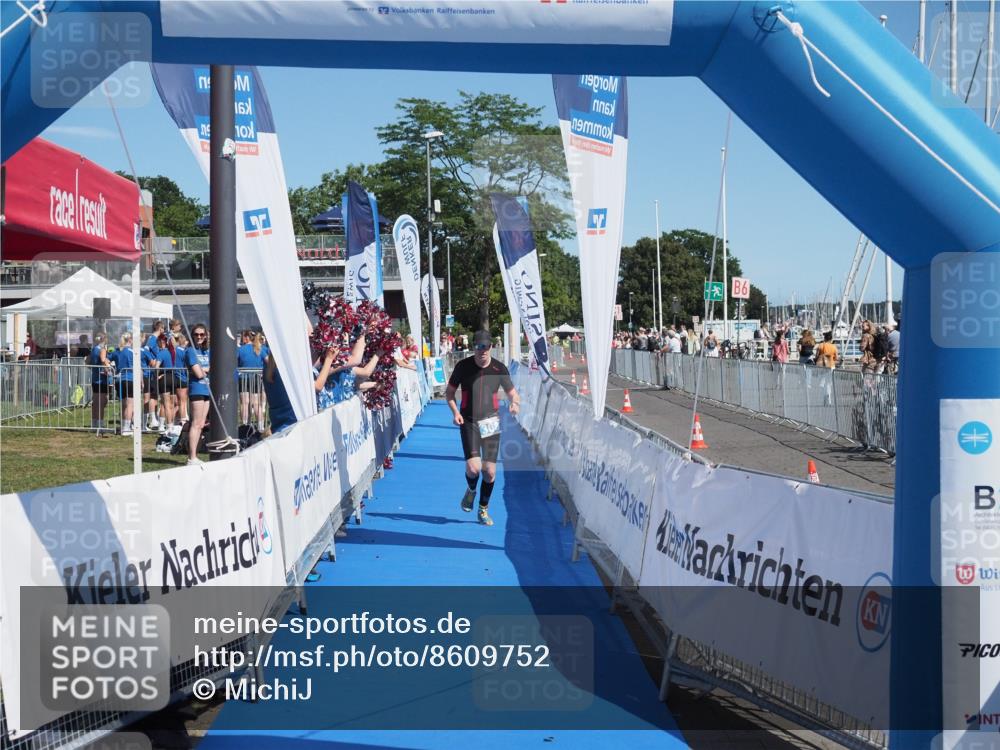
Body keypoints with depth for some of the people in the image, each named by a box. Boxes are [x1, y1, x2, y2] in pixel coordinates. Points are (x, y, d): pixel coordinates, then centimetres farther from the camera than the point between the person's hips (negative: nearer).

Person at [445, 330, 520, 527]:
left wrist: (515, 403, -16)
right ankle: (471, 490, 19)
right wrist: (455, 411, -11)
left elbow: (512, 393, 8)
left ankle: (483, 510, 23)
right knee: (473, 467, -17)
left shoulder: (499, 369, -2)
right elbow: (449, 392, 7)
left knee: (490, 472, 1)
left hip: (491, 422, 1)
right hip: (469, 422, -1)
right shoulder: (463, 366, -5)